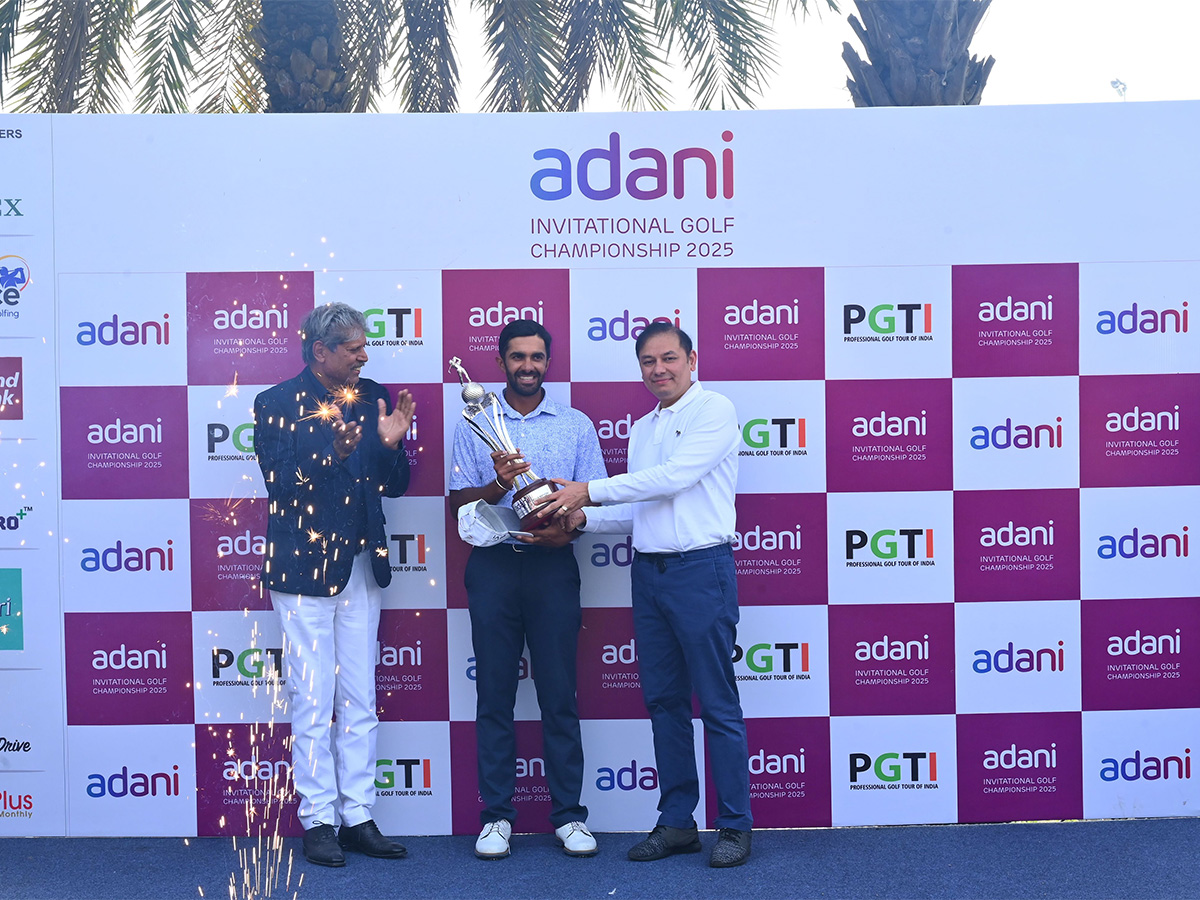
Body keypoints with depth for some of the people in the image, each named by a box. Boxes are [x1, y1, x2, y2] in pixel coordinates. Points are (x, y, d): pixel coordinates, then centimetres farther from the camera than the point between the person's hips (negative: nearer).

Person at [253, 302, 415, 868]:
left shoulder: (374, 398, 7)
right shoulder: (277, 404, -5)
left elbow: (395, 486, 7)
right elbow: (282, 486, -14)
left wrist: (391, 445, -12)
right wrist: (333, 454, -29)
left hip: (361, 566, 5)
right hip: (304, 566, -4)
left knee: (360, 702, 10)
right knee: (312, 704, 2)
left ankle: (358, 817, 19)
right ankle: (319, 822, 14)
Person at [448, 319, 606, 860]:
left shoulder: (576, 425, 9)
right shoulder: (474, 424, 9)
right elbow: (458, 503, 5)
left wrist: (567, 527, -14)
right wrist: (498, 484, -14)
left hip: (552, 566, 0)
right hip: (492, 565, 1)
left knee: (559, 692, 1)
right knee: (494, 694, 4)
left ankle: (568, 815, 10)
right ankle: (497, 815, 12)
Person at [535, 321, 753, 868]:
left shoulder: (714, 410, -5)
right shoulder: (642, 429, 17)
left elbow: (673, 478, -17)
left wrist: (589, 490, -15)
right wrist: (584, 519, 2)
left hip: (700, 568, -7)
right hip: (648, 571, 7)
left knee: (717, 703, -2)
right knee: (663, 701, 11)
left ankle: (735, 827, 9)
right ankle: (676, 822, 21)